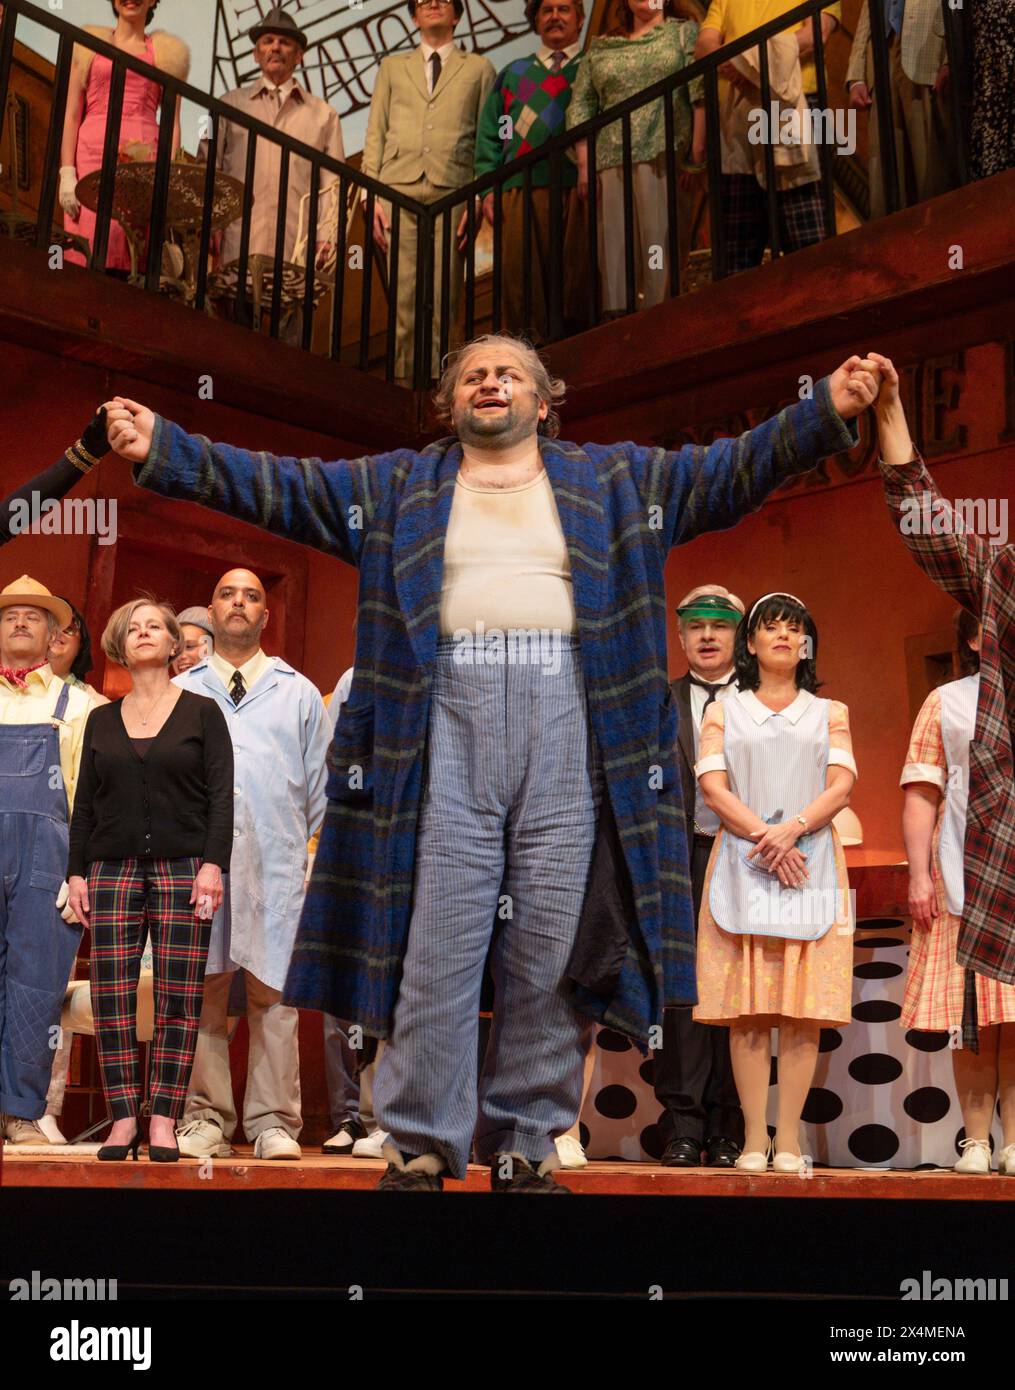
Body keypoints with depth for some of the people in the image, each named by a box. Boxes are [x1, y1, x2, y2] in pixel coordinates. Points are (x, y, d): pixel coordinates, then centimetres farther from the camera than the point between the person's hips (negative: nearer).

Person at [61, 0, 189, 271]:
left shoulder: (165, 51, 18)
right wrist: (67, 173, -3)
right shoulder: (89, 43, 17)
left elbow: (172, 122, 10)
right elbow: (71, 114, 10)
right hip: (93, 154, 0)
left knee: (135, 259, -9)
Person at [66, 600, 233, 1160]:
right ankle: (123, 1117, 6)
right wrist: (76, 872, 6)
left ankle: (163, 1120, 3)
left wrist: (213, 863, -10)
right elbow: (85, 802, 14)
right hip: (112, 868, 3)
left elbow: (221, 794, -1)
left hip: (183, 868, -2)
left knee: (179, 998, -4)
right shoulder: (102, 720, 14)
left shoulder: (202, 712, 6)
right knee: (111, 995, -2)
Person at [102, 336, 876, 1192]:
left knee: (550, 949, 1)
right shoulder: (398, 486, 20)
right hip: (448, 717, 0)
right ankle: (421, 1149, 10)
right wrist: (162, 448, 4)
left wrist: (826, 411, 2)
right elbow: (277, 484, 13)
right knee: (436, 945, -2)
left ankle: (526, 1149, 14)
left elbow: (734, 469, 13)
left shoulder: (613, 479, 20)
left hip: (567, 719, 0)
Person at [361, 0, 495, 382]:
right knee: (403, 294, -6)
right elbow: (375, 133, 15)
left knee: (443, 297, -8)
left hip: (452, 191, -1)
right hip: (399, 190, 1)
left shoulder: (479, 68, 18)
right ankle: (403, 378, -6)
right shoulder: (392, 66, 23)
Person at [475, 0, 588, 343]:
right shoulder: (513, 73, 25)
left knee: (579, 283, -9)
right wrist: (488, 189, 4)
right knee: (523, 283, -6)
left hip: (579, 190, -2)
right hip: (522, 191, 2)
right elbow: (489, 135, 19)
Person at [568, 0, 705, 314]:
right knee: (614, 250, -5)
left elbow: (701, 96, 2)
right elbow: (580, 106, 14)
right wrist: (584, 164, 2)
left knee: (662, 246, -10)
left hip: (664, 158, -2)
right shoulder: (600, 47, 20)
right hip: (611, 162, 3)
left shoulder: (684, 32, 14)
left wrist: (698, 156, -10)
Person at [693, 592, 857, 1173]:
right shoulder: (723, 712, 14)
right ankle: (754, 1140, 2)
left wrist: (793, 829, -15)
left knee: (804, 1009, -4)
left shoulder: (830, 712, 16)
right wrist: (762, 836, -14)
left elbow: (842, 786, 2)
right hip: (742, 866, 0)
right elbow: (713, 787, 0)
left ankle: (789, 1140, 2)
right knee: (748, 1011, -4)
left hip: (812, 863, 1)